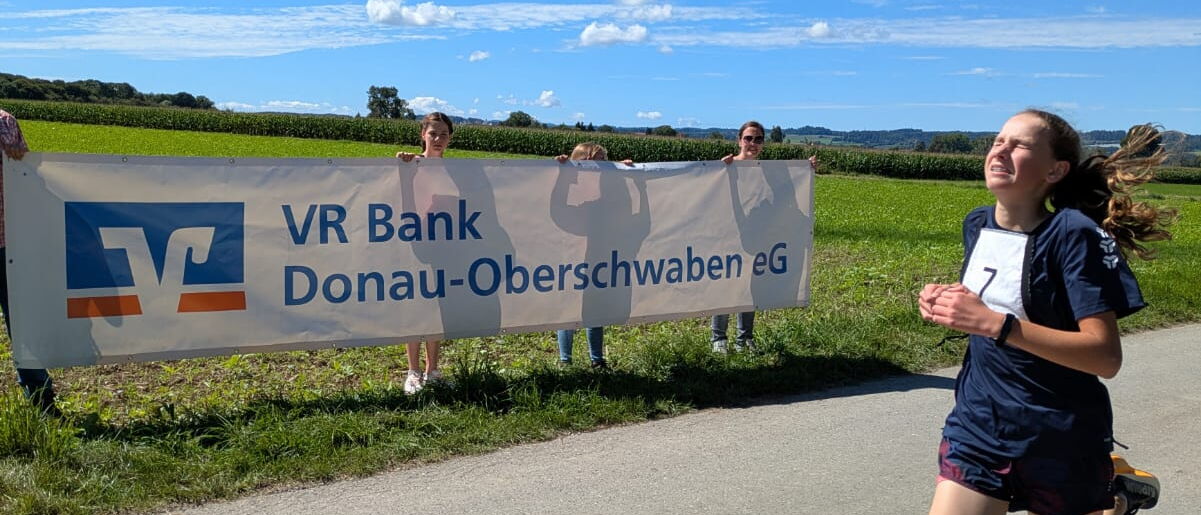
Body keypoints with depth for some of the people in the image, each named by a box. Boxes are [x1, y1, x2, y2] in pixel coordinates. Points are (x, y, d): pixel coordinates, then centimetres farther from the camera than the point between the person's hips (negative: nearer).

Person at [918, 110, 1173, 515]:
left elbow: (1107, 356, -22)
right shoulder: (977, 224, 1)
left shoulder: (1075, 234, -17)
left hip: (1059, 442, -4)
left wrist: (996, 324, -31)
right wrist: (947, 303, -3)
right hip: (977, 423, 5)